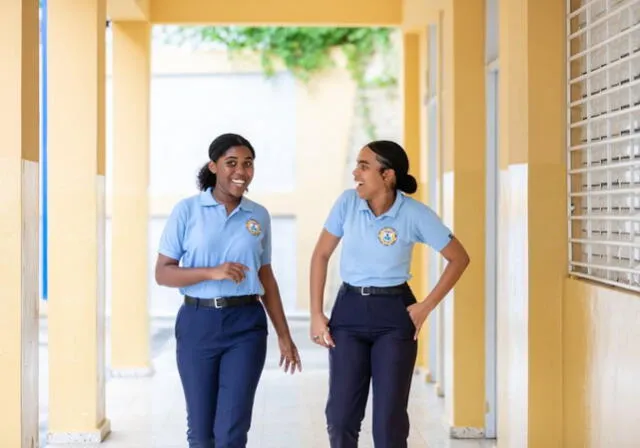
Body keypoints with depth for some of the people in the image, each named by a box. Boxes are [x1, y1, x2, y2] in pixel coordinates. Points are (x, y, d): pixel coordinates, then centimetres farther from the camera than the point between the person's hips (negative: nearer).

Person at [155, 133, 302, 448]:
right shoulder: (188, 210, -2)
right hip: (197, 323, -1)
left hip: (246, 325, 1)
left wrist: (284, 334, 13)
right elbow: (162, 273, -4)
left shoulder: (259, 216, 7)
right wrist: (212, 272, -19)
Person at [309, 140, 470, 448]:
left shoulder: (415, 214, -13)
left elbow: (459, 259, -3)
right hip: (349, 310, 2)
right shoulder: (348, 202, -6)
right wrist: (316, 313, -1)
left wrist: (427, 307, -7)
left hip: (394, 315, -2)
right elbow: (321, 255, 3)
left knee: (389, 420, 0)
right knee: (340, 416, 0)